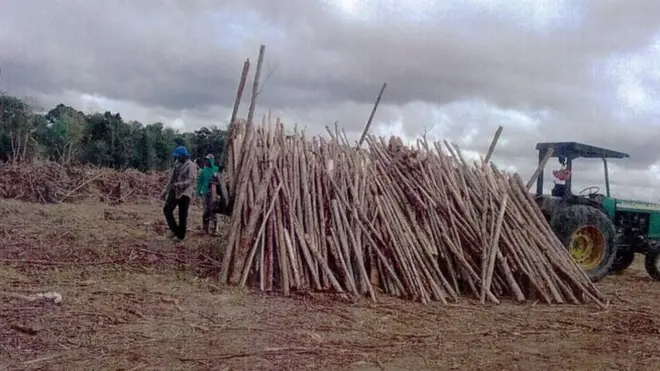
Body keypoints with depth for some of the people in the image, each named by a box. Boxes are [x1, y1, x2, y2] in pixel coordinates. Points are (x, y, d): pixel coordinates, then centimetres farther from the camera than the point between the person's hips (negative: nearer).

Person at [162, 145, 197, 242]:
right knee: (167, 209, -3)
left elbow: (191, 181, -22)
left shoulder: (191, 166, -13)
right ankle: (174, 230, 8)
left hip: (184, 193, -7)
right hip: (174, 191, 7)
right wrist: (166, 190, 16)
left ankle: (181, 235, 11)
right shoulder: (177, 163, 9)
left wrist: (179, 184, -35)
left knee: (183, 215, 0)